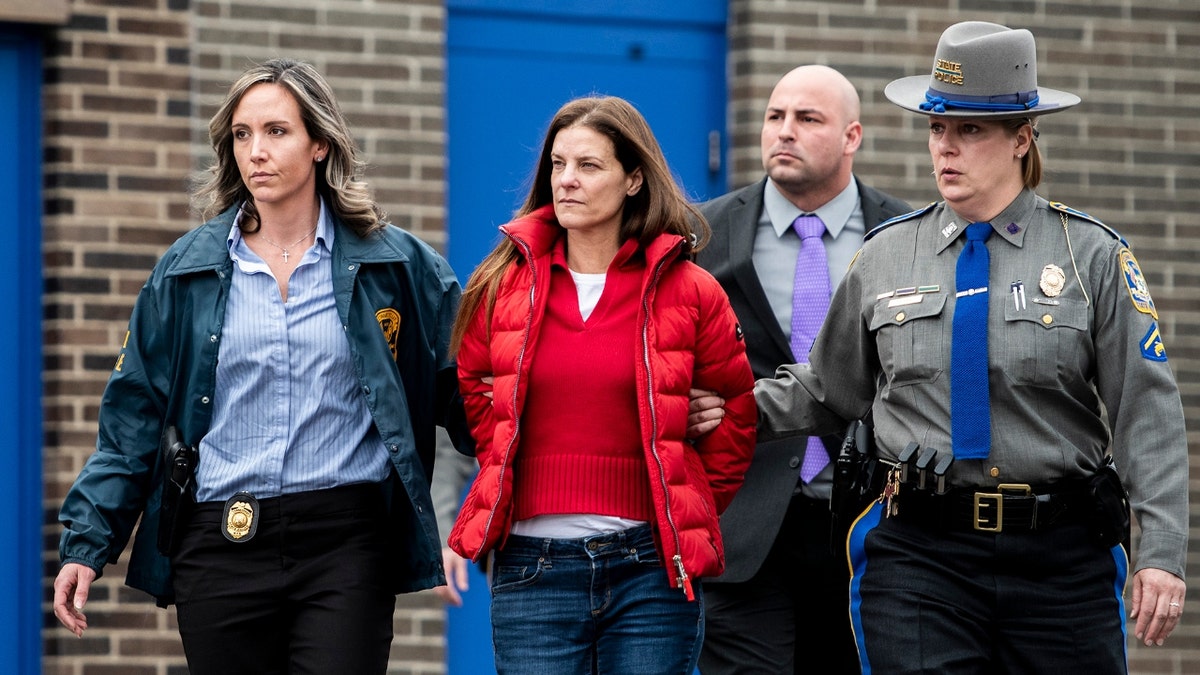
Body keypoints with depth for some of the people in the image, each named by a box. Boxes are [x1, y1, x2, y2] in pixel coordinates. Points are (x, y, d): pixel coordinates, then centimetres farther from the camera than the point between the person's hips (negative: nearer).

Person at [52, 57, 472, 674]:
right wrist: (86, 544, 4)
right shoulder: (188, 269, 8)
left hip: (345, 544, -2)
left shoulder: (394, 263, 5)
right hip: (219, 548, 2)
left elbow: (463, 392, 8)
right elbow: (133, 416, 9)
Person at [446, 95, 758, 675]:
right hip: (533, 564, 1)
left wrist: (688, 512, 9)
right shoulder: (505, 284, 7)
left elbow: (735, 414, 11)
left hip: (650, 567, -1)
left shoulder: (689, 290, 2)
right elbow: (472, 392, 21)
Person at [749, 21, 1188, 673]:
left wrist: (1161, 554, -8)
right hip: (920, 552, 1)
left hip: (1062, 560, -1)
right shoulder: (885, 255, 10)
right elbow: (826, 388, 18)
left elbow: (1147, 415, -1)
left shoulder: (1092, 254, 2)